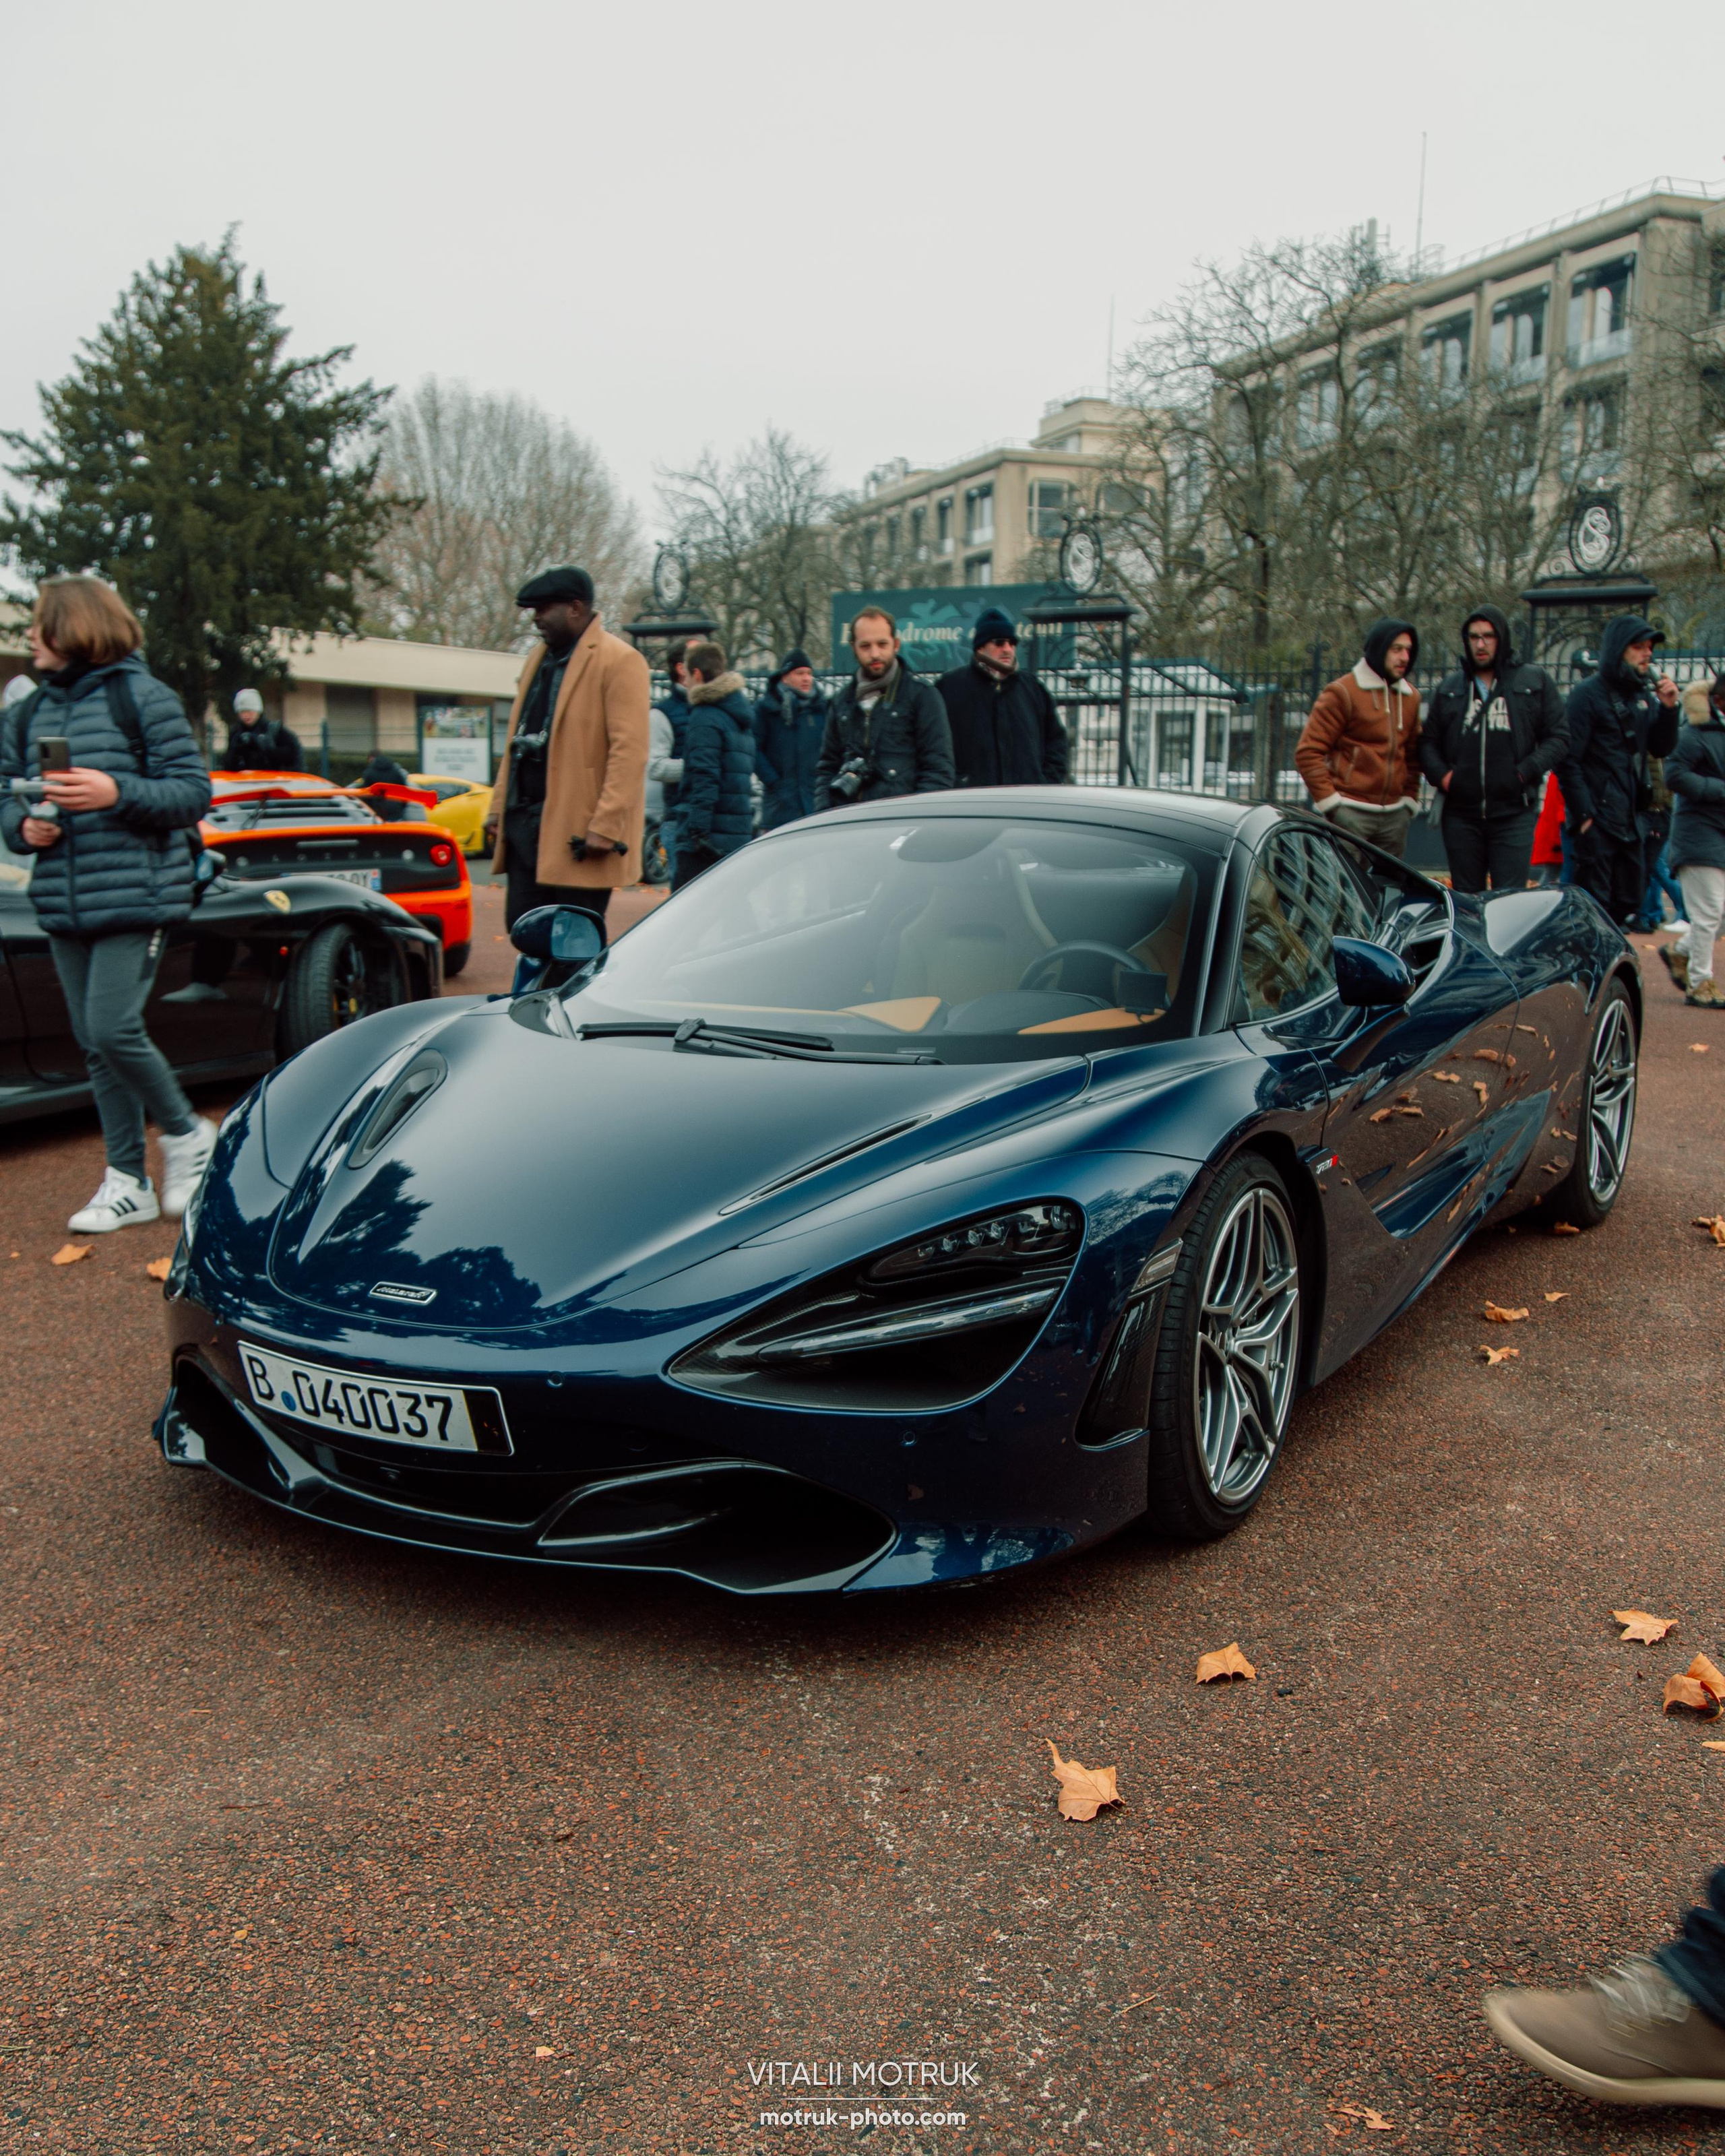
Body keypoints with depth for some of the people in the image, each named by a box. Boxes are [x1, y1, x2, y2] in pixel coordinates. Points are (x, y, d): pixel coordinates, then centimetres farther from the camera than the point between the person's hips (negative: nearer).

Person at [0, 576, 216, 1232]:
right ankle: (128, 1183, 17)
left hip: (136, 898, -6)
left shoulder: (142, 697, -4)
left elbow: (193, 792, -7)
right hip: (62, 907, 6)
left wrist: (117, 793, -21)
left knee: (113, 1030, -15)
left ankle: (187, 1134, 10)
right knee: (94, 1047, 8)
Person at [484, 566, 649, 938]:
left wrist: (606, 826, -21)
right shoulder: (539, 659, 19)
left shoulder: (619, 661, -9)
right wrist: (499, 809, 17)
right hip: (525, 821, 9)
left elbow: (629, 751, -16)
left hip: (578, 830, -8)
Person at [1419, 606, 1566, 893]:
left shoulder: (1535, 682, 6)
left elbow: (1558, 737, 5)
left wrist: (1526, 771, -10)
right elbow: (1429, 740, 17)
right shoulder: (1449, 688, 13)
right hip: (1461, 814, 3)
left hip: (1513, 814, -3)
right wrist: (1440, 774, -2)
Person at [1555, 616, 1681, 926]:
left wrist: (1668, 709, -2)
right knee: (1595, 904, -6)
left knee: (1629, 899, 12)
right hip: (1599, 819, -7)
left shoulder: (1644, 696, 13)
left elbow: (1662, 749, 14)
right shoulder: (1589, 693, -8)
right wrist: (1583, 815, -17)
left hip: (1633, 819, 7)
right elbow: (1569, 759, -13)